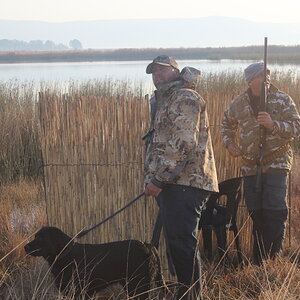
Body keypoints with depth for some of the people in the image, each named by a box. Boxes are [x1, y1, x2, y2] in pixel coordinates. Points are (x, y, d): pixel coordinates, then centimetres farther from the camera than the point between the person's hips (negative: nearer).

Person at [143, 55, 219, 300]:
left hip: (185, 183, -10)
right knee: (175, 242, 14)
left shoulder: (185, 98, -10)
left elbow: (184, 145, -20)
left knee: (182, 242, -10)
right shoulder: (165, 100, 22)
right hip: (170, 183, 10)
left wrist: (158, 179, -20)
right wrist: (153, 179, 18)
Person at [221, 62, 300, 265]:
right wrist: (229, 143, 9)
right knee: (256, 215, 9)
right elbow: (227, 124, 26)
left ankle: (273, 260, -3)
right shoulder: (239, 103, 7)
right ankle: (259, 262, 19)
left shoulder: (282, 100, -2)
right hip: (250, 166, 4)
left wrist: (273, 125, -22)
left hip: (277, 164, -3)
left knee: (275, 213, -10)